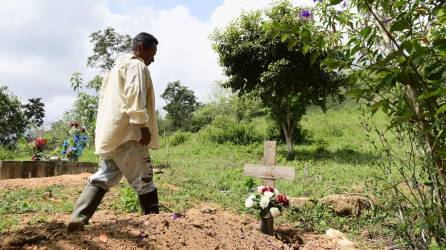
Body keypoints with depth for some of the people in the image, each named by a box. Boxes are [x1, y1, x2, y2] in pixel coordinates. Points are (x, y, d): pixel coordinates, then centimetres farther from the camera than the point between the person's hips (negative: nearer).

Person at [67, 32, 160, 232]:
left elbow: (104, 98, 27)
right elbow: (135, 95, -19)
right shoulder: (137, 66, -4)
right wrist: (144, 126, -23)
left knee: (103, 176, 10)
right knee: (143, 179, -2)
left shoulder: (117, 67, 27)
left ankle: (78, 219, 2)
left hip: (109, 133, 9)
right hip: (127, 132, -9)